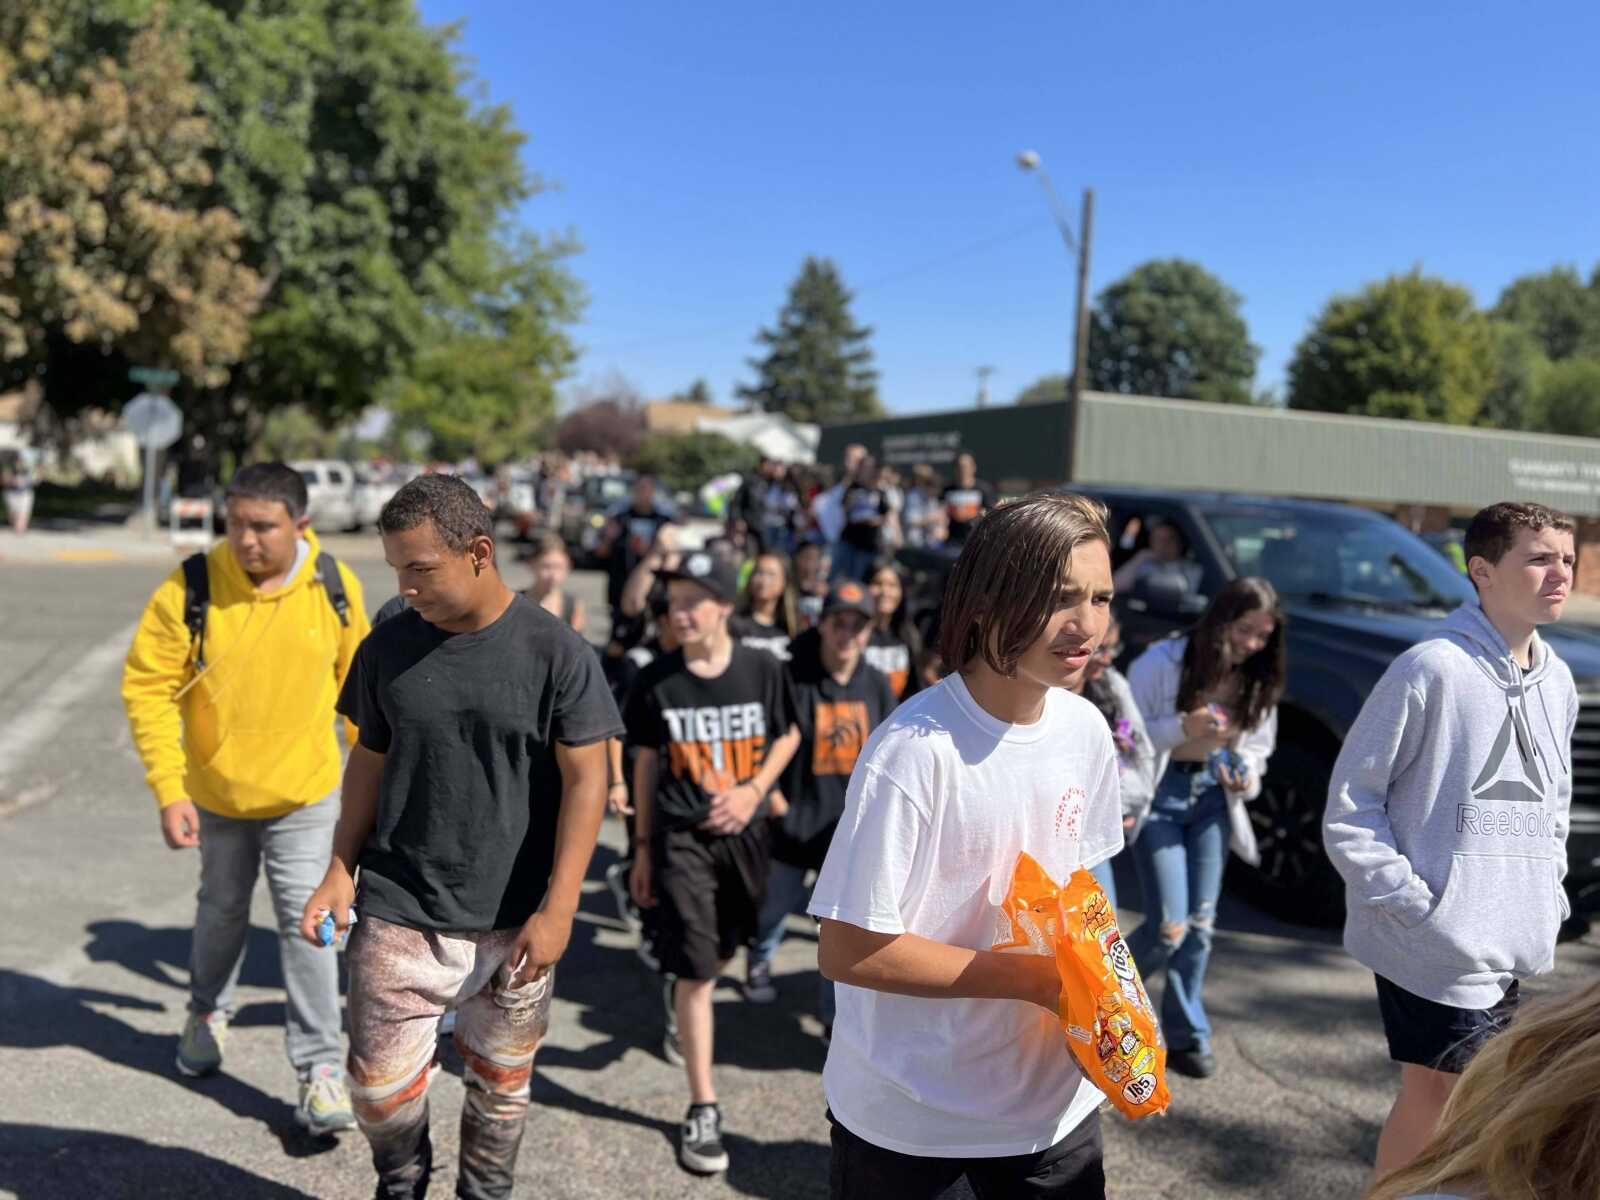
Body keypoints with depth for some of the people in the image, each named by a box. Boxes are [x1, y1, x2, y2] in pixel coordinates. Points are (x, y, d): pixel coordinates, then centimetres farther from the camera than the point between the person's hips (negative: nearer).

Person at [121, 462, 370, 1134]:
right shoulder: (189, 590, -19)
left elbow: (355, 677, 1)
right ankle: (208, 1015, 49)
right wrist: (168, 790, -18)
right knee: (223, 908, 21)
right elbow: (147, 687, -13)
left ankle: (321, 1068, 8)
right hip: (216, 790, 1)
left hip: (305, 791, -1)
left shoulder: (335, 587, -13)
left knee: (305, 920, -4)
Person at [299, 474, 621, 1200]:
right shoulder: (388, 648, 0)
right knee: (379, 1084, 6)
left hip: (514, 922, -2)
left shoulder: (556, 653, -10)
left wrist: (558, 909, -13)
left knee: (501, 1082, 12)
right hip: (398, 914, 2)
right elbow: (369, 764, 10)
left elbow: (586, 780, -9)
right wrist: (339, 873, 3)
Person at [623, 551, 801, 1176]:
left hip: (744, 833, 2)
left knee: (720, 951, 21)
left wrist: (753, 790, -10)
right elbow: (648, 763, 2)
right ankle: (703, 1108, 5)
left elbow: (788, 735, 7)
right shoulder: (657, 680, -7)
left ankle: (679, 994, 57)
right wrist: (643, 847, 5)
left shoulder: (762, 670, -9)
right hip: (680, 838, -2)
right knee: (694, 971, -5)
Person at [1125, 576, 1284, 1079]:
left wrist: (1246, 776, -9)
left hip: (1213, 797, 5)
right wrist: (1183, 726, -28)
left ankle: (1184, 1037, 24)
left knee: (1200, 925, 8)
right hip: (1160, 793, -5)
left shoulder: (1259, 681, 2)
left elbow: (1258, 746, 13)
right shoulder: (1163, 662, -15)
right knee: (1169, 928, -8)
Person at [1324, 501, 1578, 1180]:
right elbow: (1350, 800, -13)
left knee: (1434, 1098, 17)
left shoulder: (1556, 682, 9)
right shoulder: (1433, 669, -15)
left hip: (1514, 947, 7)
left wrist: (1550, 895, 11)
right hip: (1437, 943, -7)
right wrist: (1408, 900, -16)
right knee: (1436, 1096, 1)